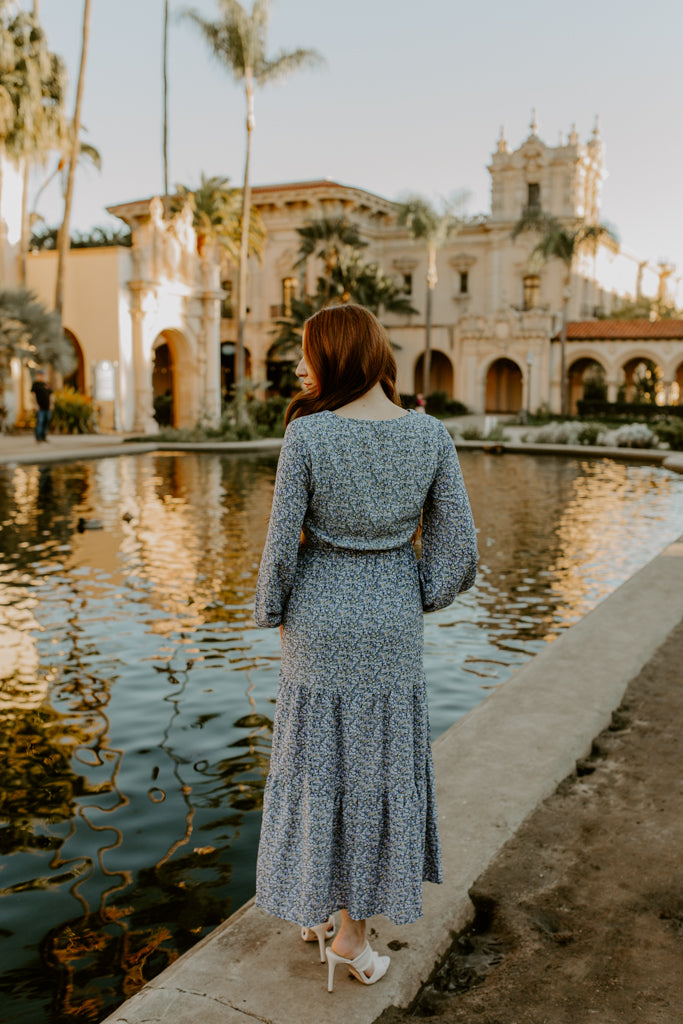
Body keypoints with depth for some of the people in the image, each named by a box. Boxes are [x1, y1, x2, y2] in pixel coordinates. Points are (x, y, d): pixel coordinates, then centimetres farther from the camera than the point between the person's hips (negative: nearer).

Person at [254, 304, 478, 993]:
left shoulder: (306, 434, -15)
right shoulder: (431, 435, -9)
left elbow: (282, 543, -12)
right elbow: (457, 548, -6)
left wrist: (272, 614, 6)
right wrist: (413, 605, 9)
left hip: (319, 620, -1)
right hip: (392, 627, 1)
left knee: (315, 763, 17)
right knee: (378, 770, 14)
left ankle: (312, 908, 34)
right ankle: (350, 933, 26)